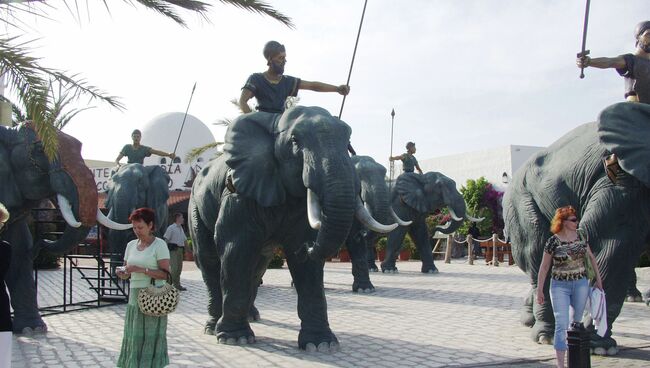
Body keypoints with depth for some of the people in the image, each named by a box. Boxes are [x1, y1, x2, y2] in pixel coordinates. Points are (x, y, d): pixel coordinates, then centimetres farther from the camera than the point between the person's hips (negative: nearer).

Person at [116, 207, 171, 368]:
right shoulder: (131, 245, 13)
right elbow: (128, 272, 19)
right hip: (134, 296, 6)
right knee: (133, 335, 5)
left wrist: (142, 270, -20)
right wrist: (122, 272, -3)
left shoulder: (159, 245, -5)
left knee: (150, 337, -4)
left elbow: (165, 274, -13)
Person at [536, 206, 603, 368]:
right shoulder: (553, 241, -11)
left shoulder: (580, 236, 1)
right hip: (560, 286, -4)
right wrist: (539, 290, -3)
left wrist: (598, 279, 12)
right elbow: (544, 267, -4)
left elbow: (591, 256, 14)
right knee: (562, 325, -10)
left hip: (581, 283, 4)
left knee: (577, 321, 15)